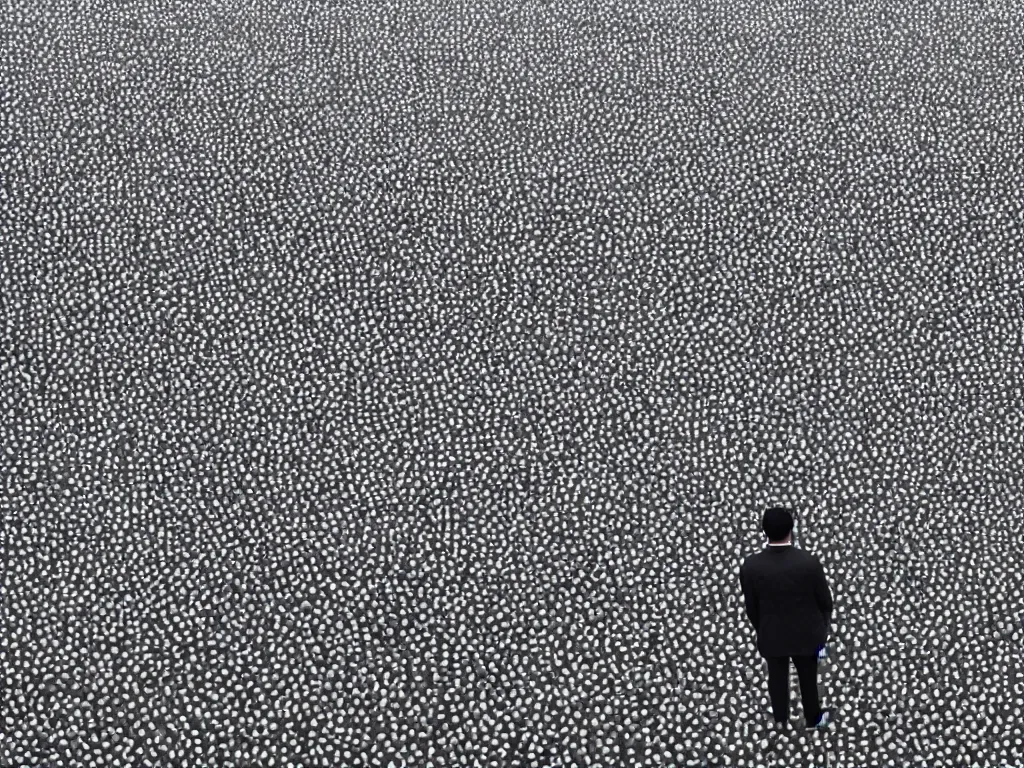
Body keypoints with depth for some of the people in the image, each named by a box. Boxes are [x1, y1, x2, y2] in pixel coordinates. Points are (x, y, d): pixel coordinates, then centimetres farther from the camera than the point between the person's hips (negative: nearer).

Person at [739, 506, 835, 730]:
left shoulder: (750, 566, -23)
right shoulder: (809, 562, -26)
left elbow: (751, 606, -8)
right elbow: (824, 599, -11)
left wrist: (761, 630, 11)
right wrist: (824, 625, 10)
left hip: (771, 635, 1)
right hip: (806, 633, 0)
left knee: (777, 677, 23)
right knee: (808, 677, 23)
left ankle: (781, 721, 43)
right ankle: (813, 718, 45)